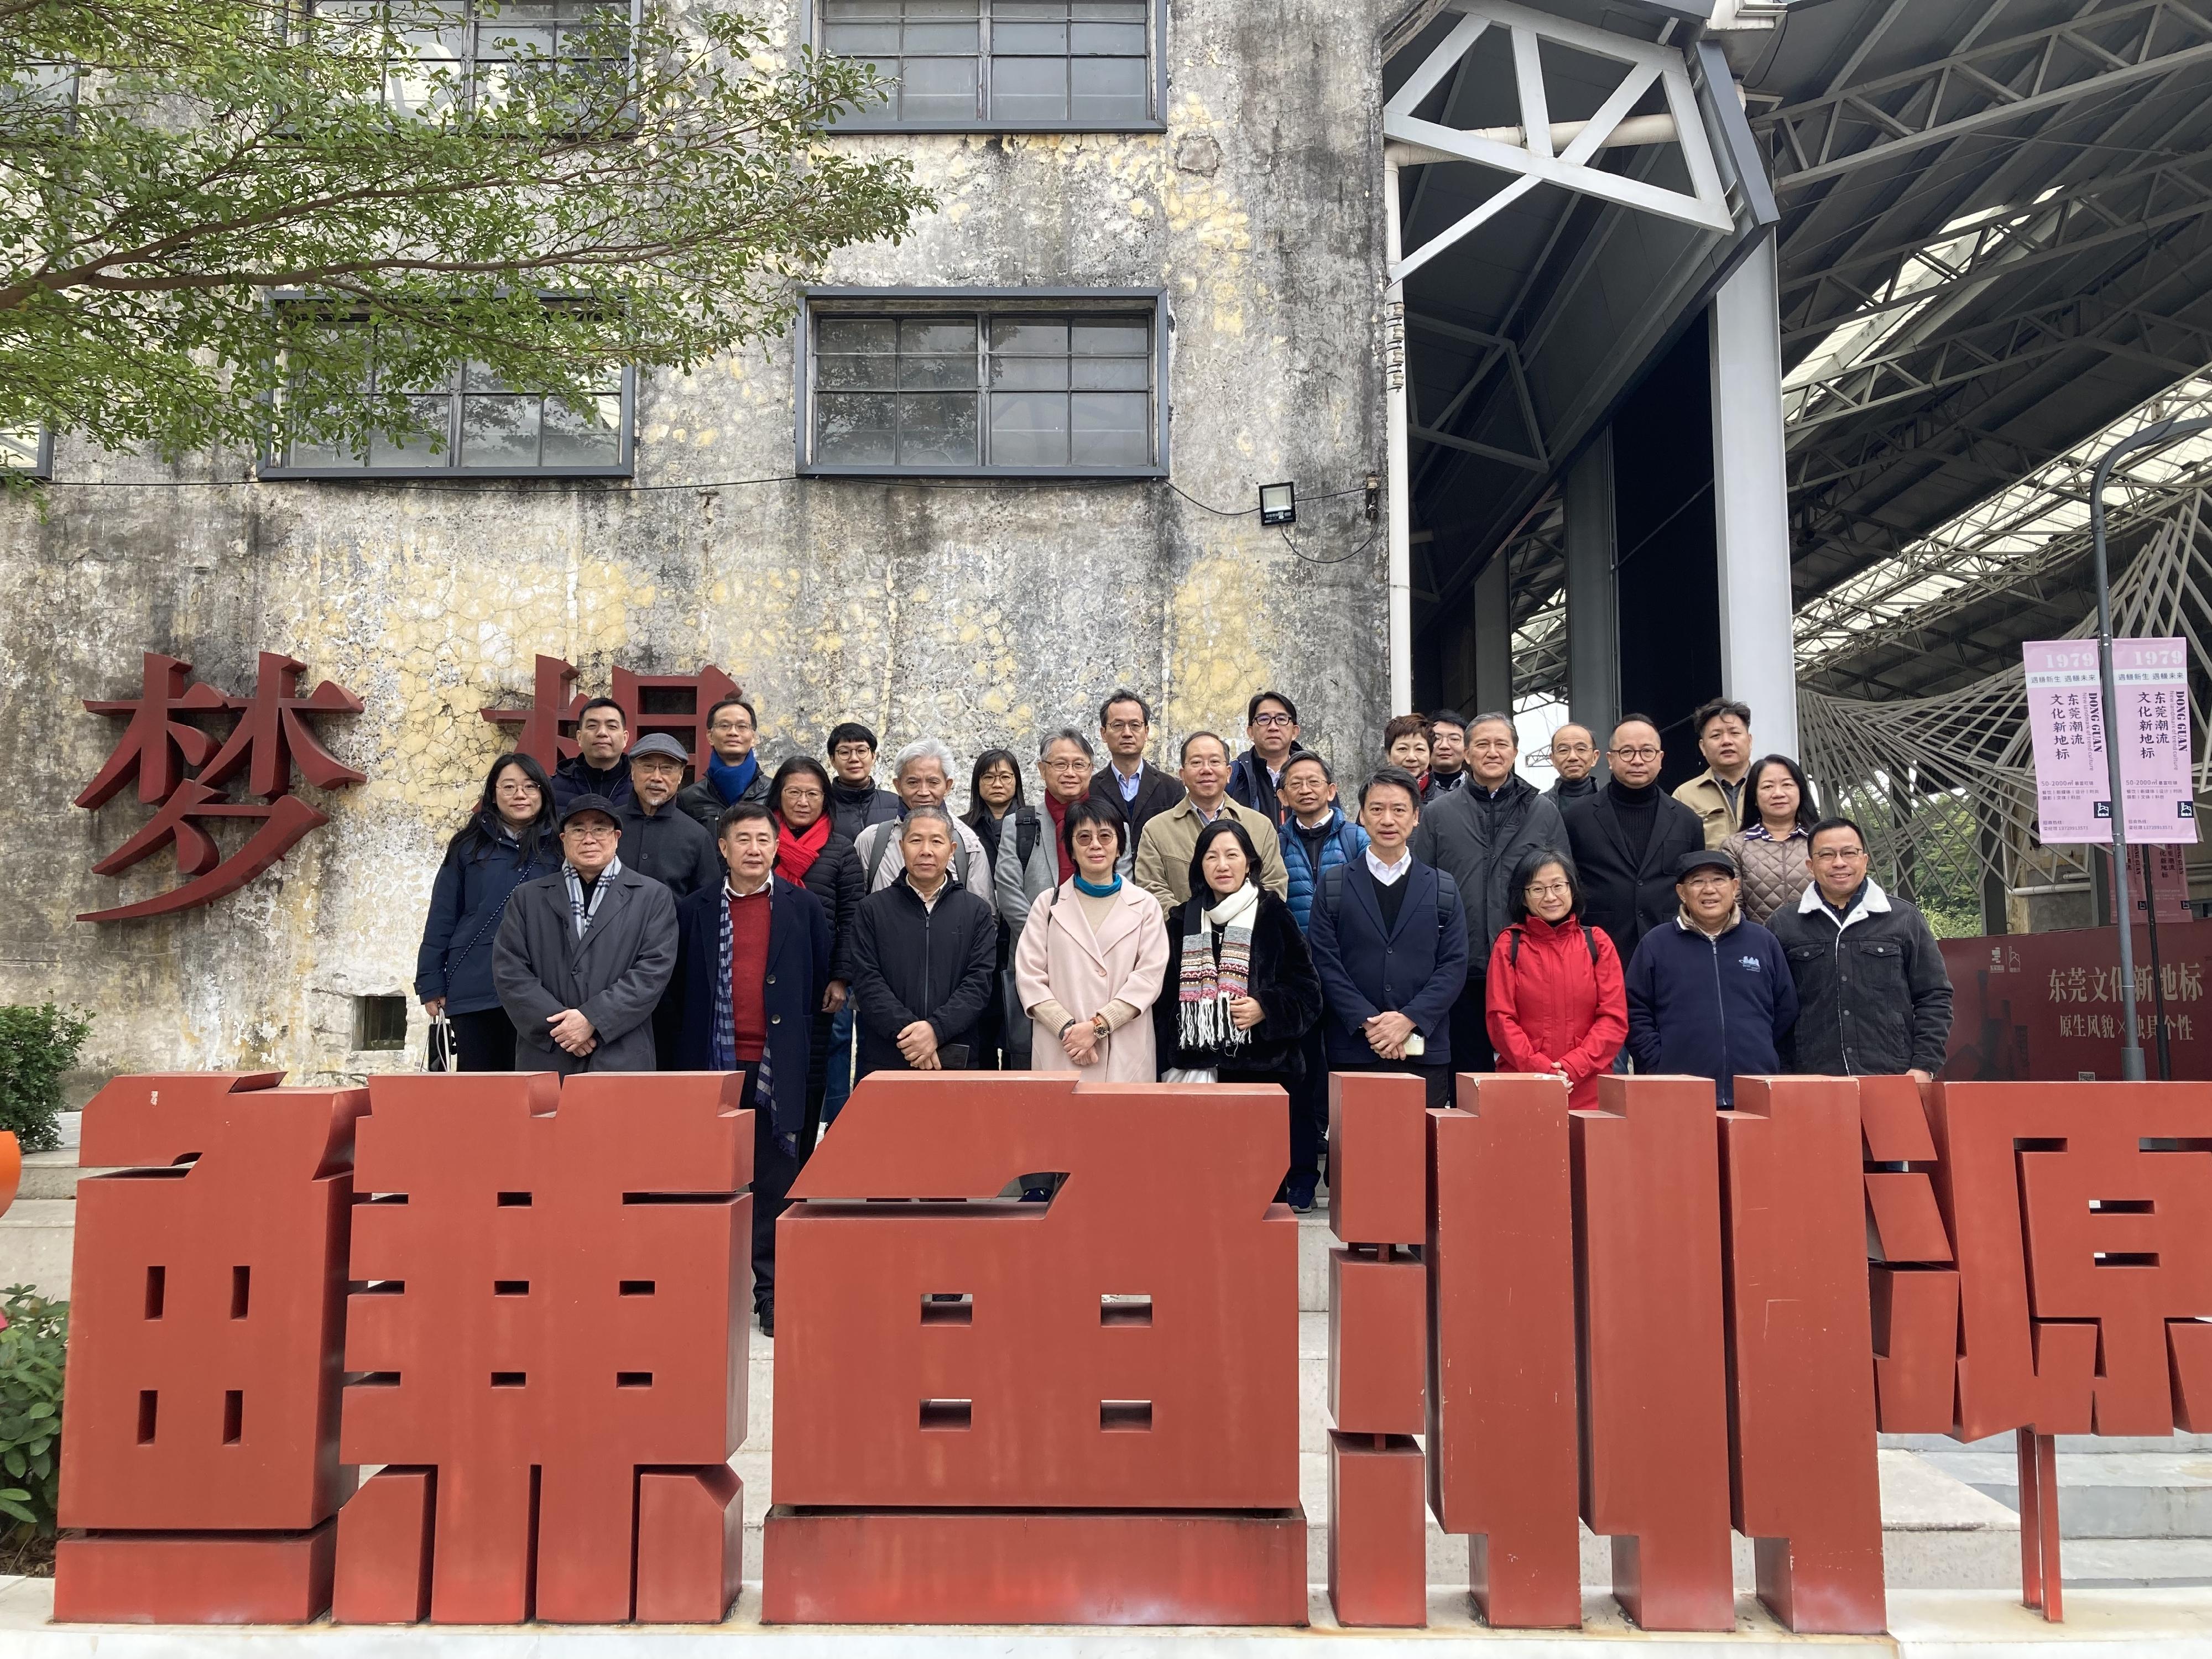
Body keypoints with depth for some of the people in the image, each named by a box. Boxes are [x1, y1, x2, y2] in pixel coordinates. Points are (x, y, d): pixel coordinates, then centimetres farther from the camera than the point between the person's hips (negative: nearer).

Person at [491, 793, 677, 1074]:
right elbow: (509, 971, 4)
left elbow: (654, 970, -3)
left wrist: (592, 1018, -12)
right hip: (544, 1059, 2)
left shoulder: (654, 897, 7)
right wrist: (558, 1024, -8)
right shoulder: (528, 898, 13)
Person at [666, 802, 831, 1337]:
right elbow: (678, 983, 15)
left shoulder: (804, 908, 5)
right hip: (715, 1062, 1)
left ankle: (771, 1292, 10)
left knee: (776, 1183, 3)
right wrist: (698, 1029, 10)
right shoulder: (694, 910, 6)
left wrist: (797, 1036, 6)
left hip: (779, 1067, -1)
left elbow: (822, 978, 9)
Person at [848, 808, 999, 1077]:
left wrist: (936, 1029, -17)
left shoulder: (977, 911, 7)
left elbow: (980, 981, -3)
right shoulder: (873, 909, 7)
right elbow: (867, 981, -3)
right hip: (884, 1061, 0)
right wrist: (906, 1030, -16)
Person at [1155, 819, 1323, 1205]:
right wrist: (1167, 1057, 11)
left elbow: (1306, 990, 2)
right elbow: (1164, 996, 17)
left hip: (1262, 1068, -2)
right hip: (1196, 1068, 3)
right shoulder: (1183, 922, 13)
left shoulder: (1273, 916, 3)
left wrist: (1266, 1009, -14)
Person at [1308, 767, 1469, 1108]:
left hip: (1425, 1052, 1)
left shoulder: (1444, 888, 11)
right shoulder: (1333, 886, 8)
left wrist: (1410, 1019, -10)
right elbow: (1325, 963, 0)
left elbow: (1454, 965, 3)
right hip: (1353, 1051, -1)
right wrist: (1367, 1022, -11)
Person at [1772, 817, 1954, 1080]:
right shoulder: (1783, 925, 6)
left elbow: (1934, 998, 8)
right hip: (1811, 1085, 0)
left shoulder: (1905, 919, 8)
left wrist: (1923, 1068, -1)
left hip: (1893, 1080, 0)